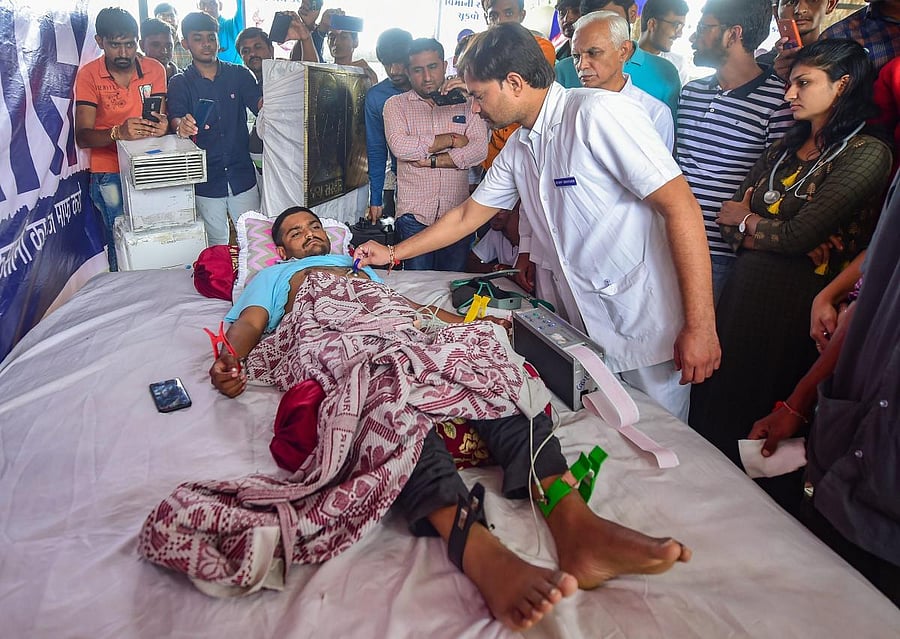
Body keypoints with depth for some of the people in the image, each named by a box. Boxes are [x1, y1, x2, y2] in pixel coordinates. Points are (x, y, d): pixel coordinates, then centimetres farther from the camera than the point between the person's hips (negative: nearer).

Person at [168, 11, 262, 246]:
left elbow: (263, 104, -9)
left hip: (242, 173, 1)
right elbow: (175, 118, -12)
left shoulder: (239, 75, 6)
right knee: (217, 245, 9)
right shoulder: (180, 83, 3)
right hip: (206, 179, -1)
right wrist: (181, 127, -38)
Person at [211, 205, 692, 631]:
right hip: (327, 333, -3)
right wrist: (228, 364, -6)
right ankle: (478, 552, -62)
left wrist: (464, 323, 15)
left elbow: (404, 302, 33)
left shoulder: (358, 264, 45)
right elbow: (248, 323, 19)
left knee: (481, 350, -28)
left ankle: (572, 521, -47)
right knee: (389, 384, -40)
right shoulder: (273, 277, 37)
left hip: (396, 322, 4)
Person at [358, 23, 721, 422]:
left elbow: (680, 205, -20)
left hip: (645, 328, -6)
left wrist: (700, 326, -22)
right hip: (577, 328, 7)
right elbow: (467, 216, 19)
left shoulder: (597, 113, -17)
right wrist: (393, 253, 19)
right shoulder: (517, 149, 8)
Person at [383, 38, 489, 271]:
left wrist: (432, 161, -10)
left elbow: (479, 150, -4)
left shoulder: (466, 104, 11)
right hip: (414, 215, -1)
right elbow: (400, 146, -11)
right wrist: (451, 139, -5)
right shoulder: (396, 105, 8)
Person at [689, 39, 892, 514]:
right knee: (717, 406, 11)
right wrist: (771, 232, -12)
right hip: (744, 294, 6)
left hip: (797, 308, -6)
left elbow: (799, 235, -18)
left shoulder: (867, 154, -9)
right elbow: (729, 224, 7)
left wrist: (746, 220, 0)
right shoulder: (783, 149, 14)